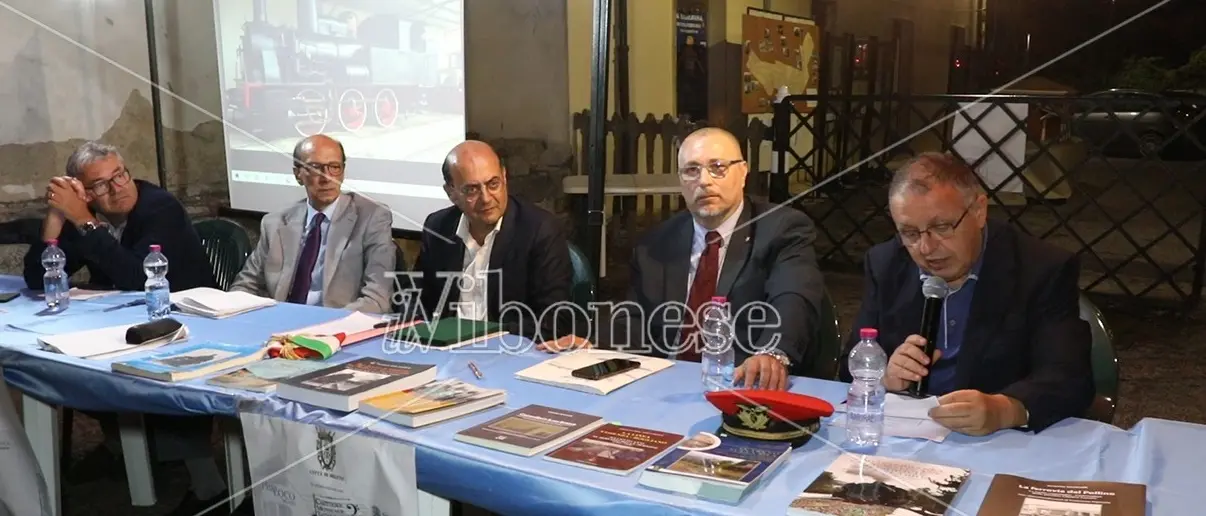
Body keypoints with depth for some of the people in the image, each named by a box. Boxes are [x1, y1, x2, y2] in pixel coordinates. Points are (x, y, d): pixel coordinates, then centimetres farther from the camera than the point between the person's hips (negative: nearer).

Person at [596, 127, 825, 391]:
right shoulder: (655, 245, 14)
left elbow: (795, 302, -18)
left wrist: (774, 354, -39)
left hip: (745, 385, -3)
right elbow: (636, 321, 11)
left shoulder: (784, 230, -1)